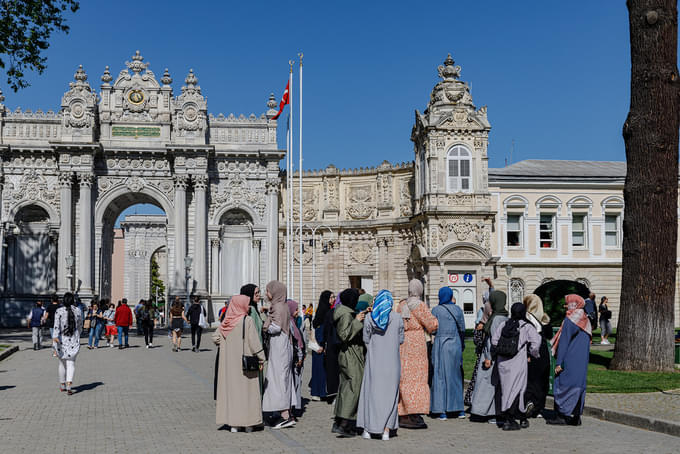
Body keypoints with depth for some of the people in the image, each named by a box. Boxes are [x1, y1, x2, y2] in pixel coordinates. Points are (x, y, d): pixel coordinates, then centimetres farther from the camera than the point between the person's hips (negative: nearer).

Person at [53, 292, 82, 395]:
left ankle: (62, 385, 27)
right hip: (74, 340, 0)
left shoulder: (59, 311, -5)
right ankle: (69, 384, -19)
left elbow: (56, 325, -17)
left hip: (61, 340, 0)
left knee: (62, 363, 15)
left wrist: (55, 336, -28)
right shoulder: (78, 311, 1)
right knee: (71, 363, -1)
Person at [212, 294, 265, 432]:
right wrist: (261, 358, -5)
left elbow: (215, 337, 4)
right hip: (244, 362, -5)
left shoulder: (226, 322, 2)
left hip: (228, 362, 5)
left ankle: (232, 423, 11)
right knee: (246, 389, 3)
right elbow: (254, 342, -13)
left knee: (230, 389, 9)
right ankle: (247, 423, 5)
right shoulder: (247, 321, -12)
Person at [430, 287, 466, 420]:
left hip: (440, 344, -3)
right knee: (456, 376, 13)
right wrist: (462, 346, 17)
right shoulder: (457, 309, 3)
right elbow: (462, 329, 6)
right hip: (455, 345, 3)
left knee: (440, 376, 2)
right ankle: (459, 409, 15)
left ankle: (442, 410, -2)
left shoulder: (436, 310, -4)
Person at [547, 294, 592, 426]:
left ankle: (562, 416, -1)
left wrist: (559, 363, -14)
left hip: (569, 361, -8)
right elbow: (587, 342, 15)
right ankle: (576, 416, 12)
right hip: (582, 361, 8)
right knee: (579, 385, 10)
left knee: (563, 386, -1)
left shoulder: (569, 320, -13)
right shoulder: (586, 321, 11)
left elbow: (563, 342, -14)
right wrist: (583, 360, 20)